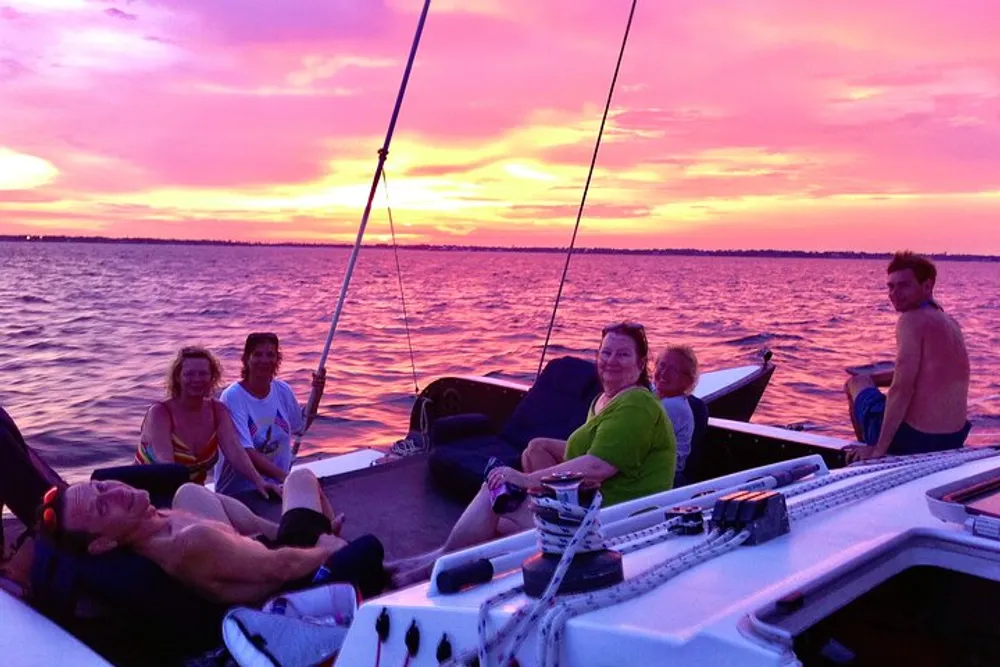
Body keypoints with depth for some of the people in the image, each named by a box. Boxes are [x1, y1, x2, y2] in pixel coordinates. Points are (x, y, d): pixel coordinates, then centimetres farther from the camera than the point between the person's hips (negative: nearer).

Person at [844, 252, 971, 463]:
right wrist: (872, 377, 26)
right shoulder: (951, 323, 10)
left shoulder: (912, 320, -16)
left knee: (855, 384, 19)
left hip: (913, 438, -8)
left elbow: (901, 389, -23)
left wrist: (878, 449, -21)